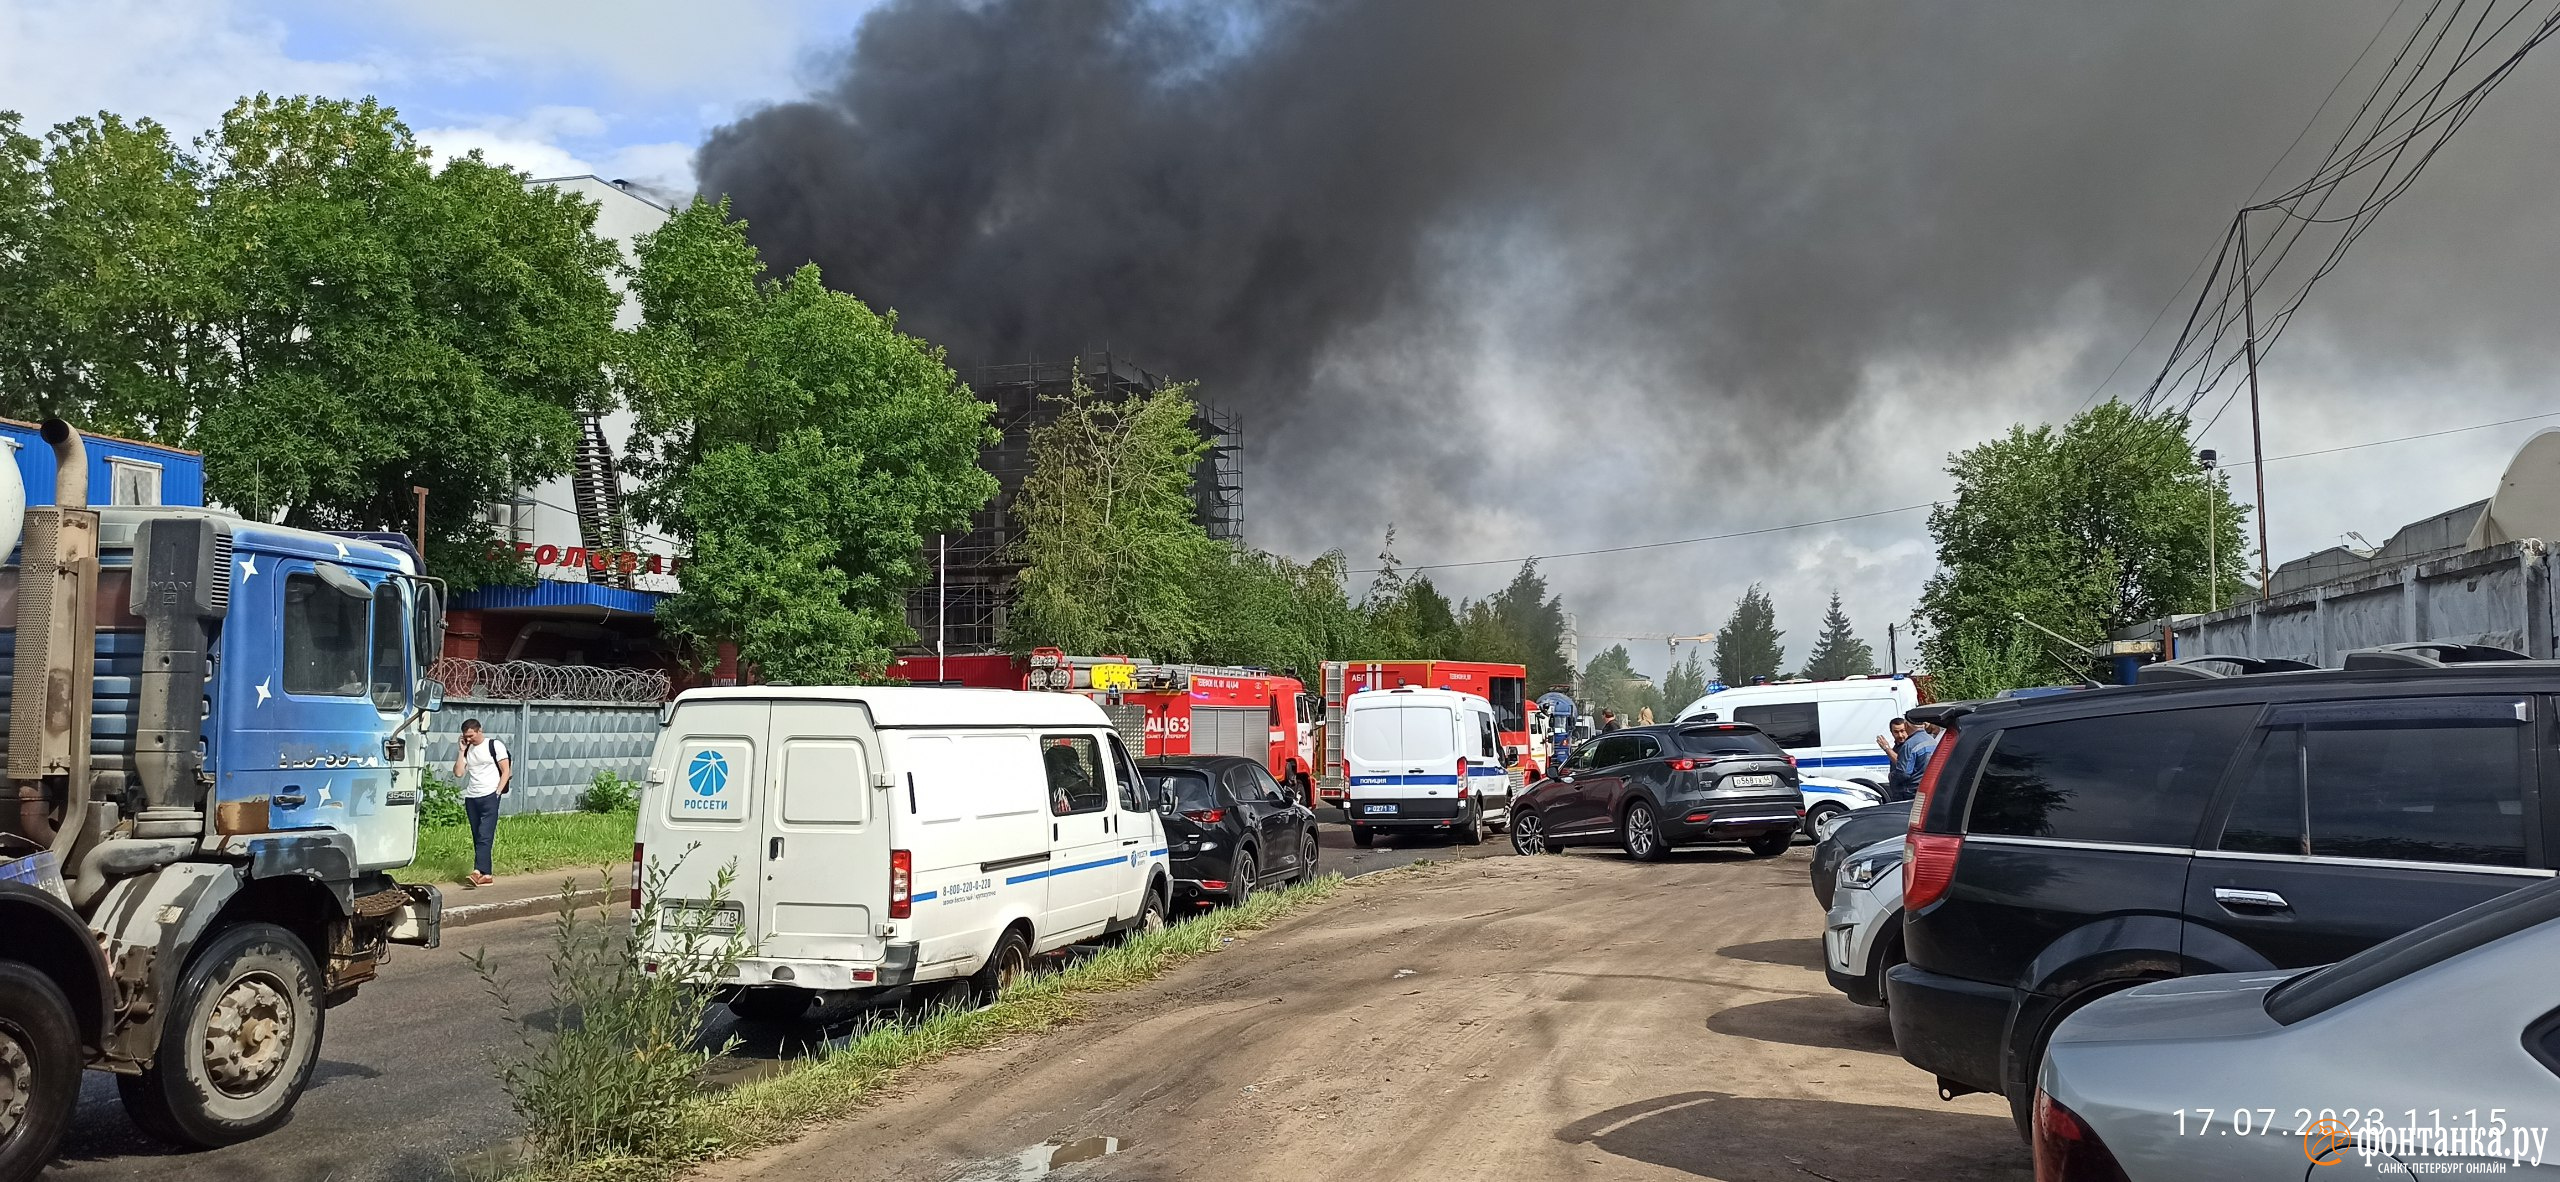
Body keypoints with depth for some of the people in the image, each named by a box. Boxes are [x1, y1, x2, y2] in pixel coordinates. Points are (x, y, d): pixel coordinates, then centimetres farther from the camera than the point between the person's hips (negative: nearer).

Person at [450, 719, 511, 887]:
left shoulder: (495, 745, -1)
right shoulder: (466, 750, 14)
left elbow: (506, 771, -2)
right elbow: (458, 773, 3)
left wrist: (497, 792, -10)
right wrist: (462, 750, 1)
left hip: (489, 796, -6)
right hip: (471, 798, 6)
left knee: (485, 836, -15)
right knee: (477, 838, 4)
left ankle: (479, 872, -26)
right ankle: (486, 874, 6)